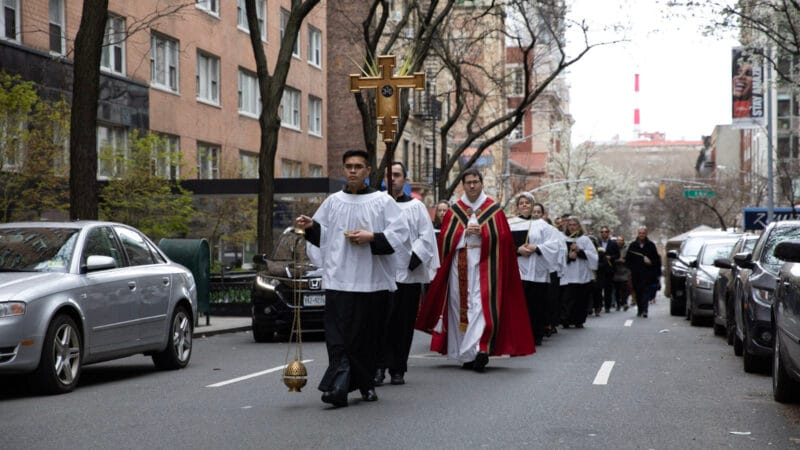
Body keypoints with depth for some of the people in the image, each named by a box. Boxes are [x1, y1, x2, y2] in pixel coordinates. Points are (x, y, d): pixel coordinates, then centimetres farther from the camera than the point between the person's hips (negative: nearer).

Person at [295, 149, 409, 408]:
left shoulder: (382, 201, 4)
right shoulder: (333, 202, 12)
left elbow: (399, 233, -2)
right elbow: (321, 234, 21)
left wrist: (372, 237, -14)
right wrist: (310, 226, 0)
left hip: (370, 279, -1)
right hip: (338, 278, 1)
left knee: (365, 335, 7)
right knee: (338, 336, -9)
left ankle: (365, 384, 20)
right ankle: (339, 386, -14)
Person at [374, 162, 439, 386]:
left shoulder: (416, 207, 9)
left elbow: (426, 238, 3)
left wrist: (413, 261, -8)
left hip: (408, 274, 1)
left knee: (403, 324, 4)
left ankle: (398, 369, 12)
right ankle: (379, 367, -9)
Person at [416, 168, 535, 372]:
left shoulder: (493, 209, 5)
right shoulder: (454, 210, 11)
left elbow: (502, 238, 0)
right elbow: (445, 238, 5)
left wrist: (483, 232, -14)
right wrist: (465, 233, -9)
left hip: (484, 264, -3)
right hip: (460, 265, 3)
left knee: (482, 304, -14)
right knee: (460, 305, 3)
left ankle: (480, 347, -21)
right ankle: (467, 354, 11)